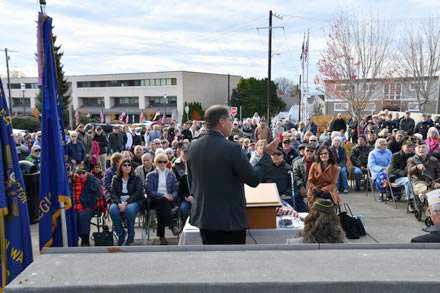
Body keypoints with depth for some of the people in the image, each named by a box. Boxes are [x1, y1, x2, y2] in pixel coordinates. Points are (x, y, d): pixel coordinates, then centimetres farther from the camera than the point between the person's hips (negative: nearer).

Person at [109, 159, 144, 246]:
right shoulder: (115, 179, 13)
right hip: (119, 202, 2)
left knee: (129, 209, -36)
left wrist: (126, 202, -18)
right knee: (113, 209, -32)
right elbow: (113, 193, 3)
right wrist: (119, 203, -18)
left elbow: (139, 193, -5)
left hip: (133, 202, -2)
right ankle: (121, 234, -14)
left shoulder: (136, 178, 8)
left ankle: (130, 236, -18)